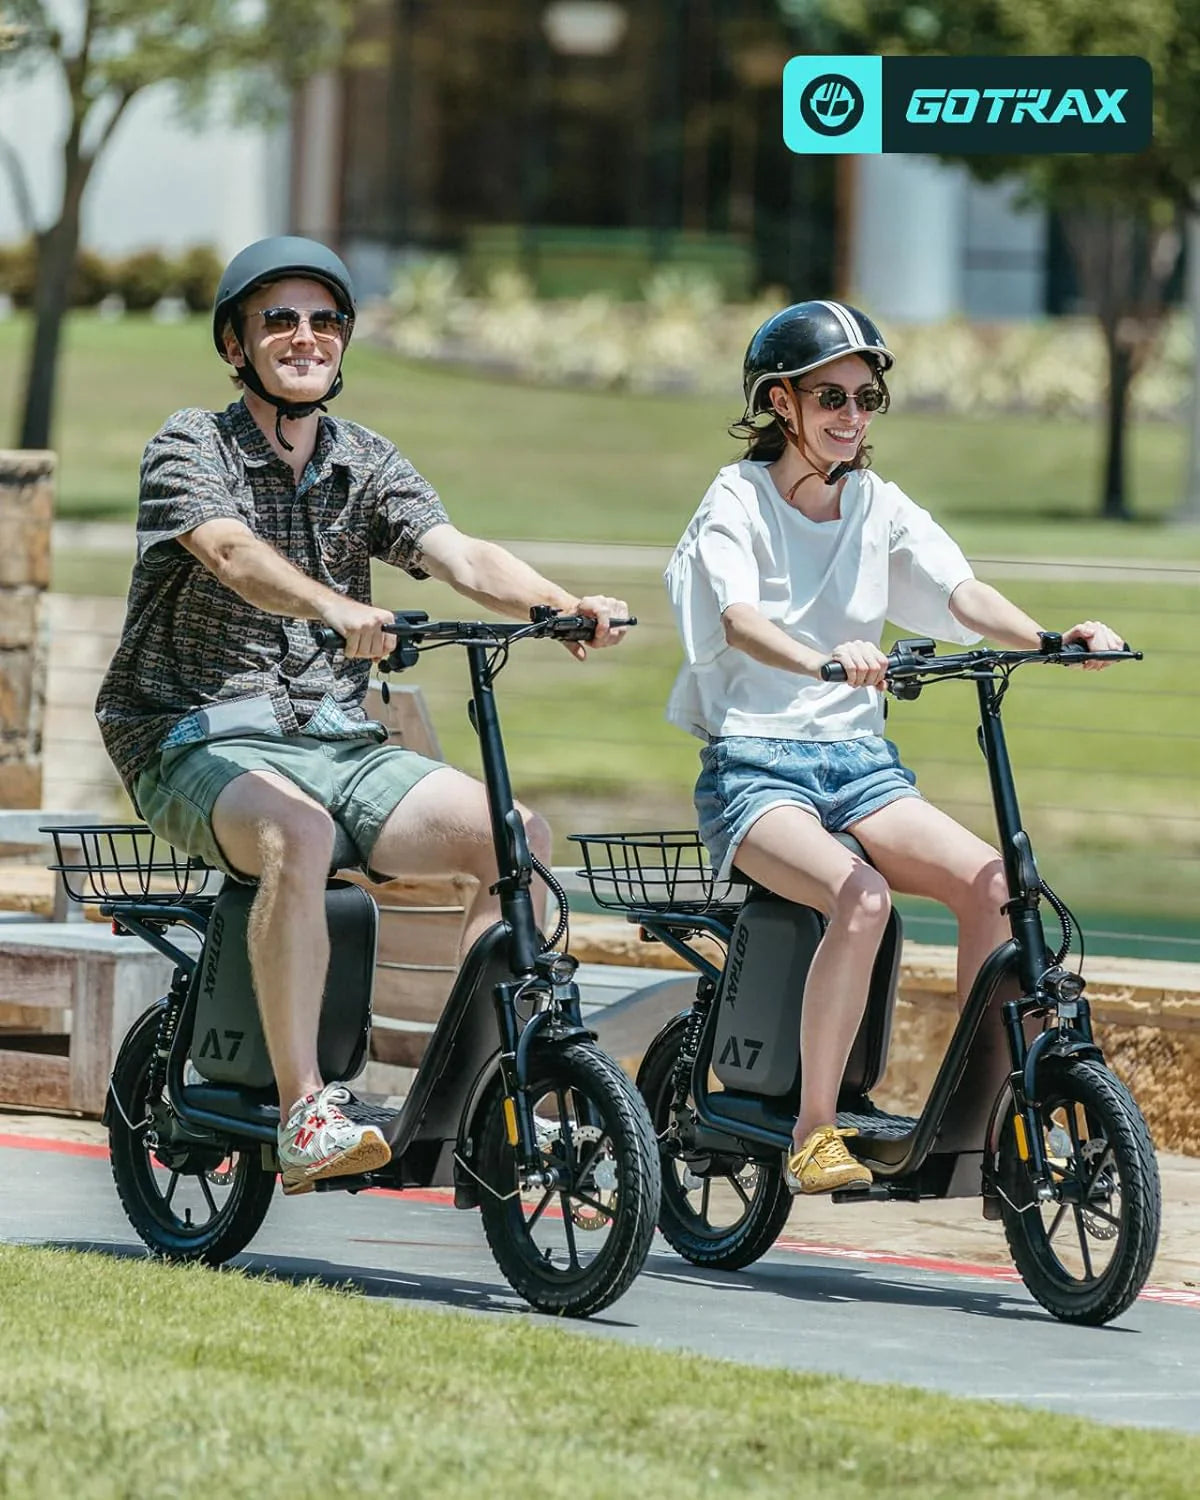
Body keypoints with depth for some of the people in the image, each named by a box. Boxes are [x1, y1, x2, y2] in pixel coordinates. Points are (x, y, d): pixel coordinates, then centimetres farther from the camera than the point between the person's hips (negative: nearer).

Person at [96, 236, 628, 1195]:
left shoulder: (367, 466, 11)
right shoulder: (193, 449, -3)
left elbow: (463, 558, -5)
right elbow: (233, 552, -24)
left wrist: (566, 605, -26)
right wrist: (335, 610, -44)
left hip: (337, 743, 5)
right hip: (202, 741, -5)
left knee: (518, 835, -17)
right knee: (296, 831, -38)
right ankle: (305, 1115, -39)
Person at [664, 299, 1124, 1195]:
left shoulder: (879, 507, 12)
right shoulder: (738, 502, -3)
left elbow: (961, 593, -3)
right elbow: (739, 621, -22)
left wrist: (1051, 639, -23)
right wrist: (822, 659, -43)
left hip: (858, 760, 5)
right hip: (754, 762, -5)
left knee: (991, 882, -21)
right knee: (861, 895, -34)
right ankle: (814, 1134, -23)